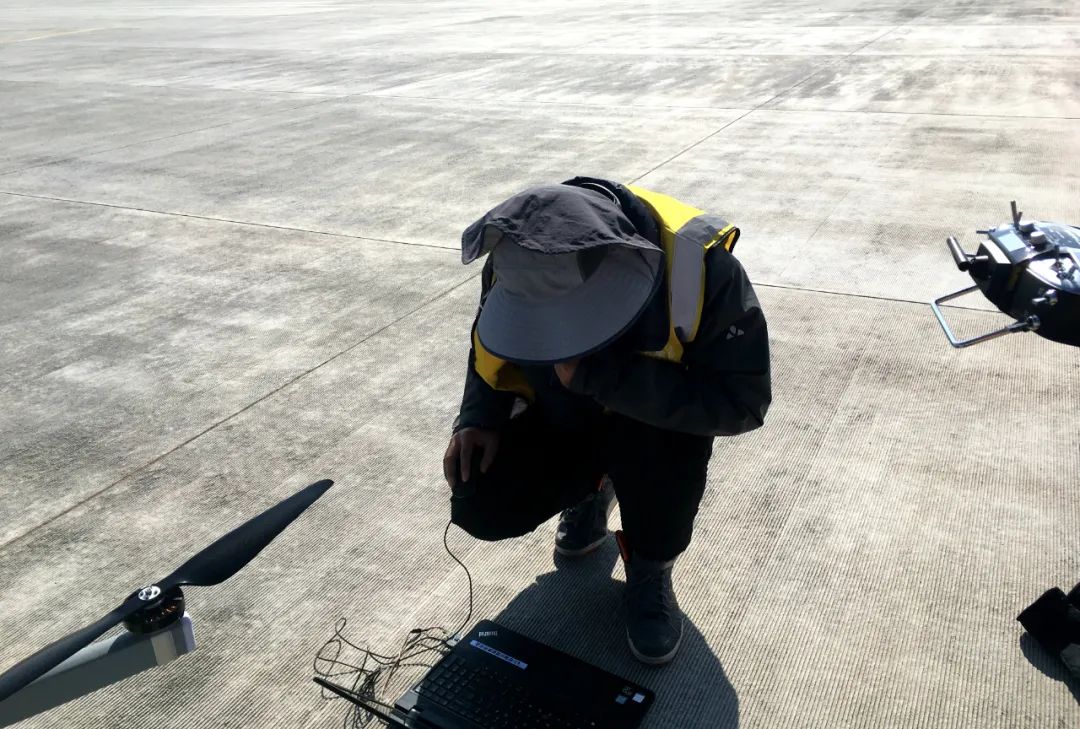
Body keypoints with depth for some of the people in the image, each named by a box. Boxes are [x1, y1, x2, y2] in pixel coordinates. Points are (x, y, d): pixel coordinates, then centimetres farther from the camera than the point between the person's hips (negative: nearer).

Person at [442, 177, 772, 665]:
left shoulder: (697, 264, -35)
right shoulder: (515, 267, -21)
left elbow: (741, 400, -33)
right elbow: (491, 349, 1)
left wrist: (601, 374, -40)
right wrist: (478, 417, -18)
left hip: (661, 418, -3)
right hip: (565, 416, 3)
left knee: (664, 442, -38)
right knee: (481, 507, -15)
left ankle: (650, 569, -5)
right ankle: (594, 485, 16)